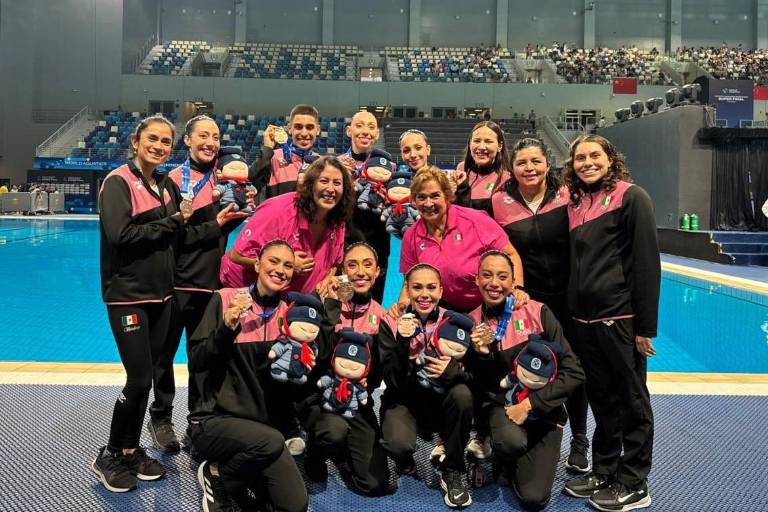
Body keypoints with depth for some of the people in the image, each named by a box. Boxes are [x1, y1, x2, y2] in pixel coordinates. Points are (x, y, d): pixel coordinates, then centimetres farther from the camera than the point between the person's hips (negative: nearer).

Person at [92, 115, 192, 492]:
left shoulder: (166, 185, 12)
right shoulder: (118, 182, -9)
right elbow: (120, 235, -20)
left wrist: (182, 222, -6)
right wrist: (171, 222, -13)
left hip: (161, 293, 7)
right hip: (127, 294, -7)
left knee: (146, 377, 12)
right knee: (139, 380, -5)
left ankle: (131, 450, 26)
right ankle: (110, 457, 14)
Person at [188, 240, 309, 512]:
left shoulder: (287, 313, 5)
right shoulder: (226, 299, -8)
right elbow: (196, 362, -12)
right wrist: (226, 329, -27)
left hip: (263, 421, 5)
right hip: (214, 419, -4)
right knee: (271, 441, -34)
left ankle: (240, 481, 18)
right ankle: (216, 475, -3)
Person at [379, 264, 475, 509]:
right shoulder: (391, 322, -11)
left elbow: (471, 373, -11)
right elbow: (393, 380, -17)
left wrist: (451, 371, -34)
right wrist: (402, 342, -32)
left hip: (442, 400, 2)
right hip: (404, 399, -2)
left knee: (463, 394, -32)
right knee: (398, 444, -32)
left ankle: (453, 472, -9)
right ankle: (405, 462, 10)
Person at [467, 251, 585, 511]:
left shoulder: (538, 313, -11)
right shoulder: (472, 323, -4)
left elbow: (574, 372, -12)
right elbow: (477, 388, -2)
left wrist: (530, 404, -18)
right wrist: (480, 354, -21)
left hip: (542, 411, -1)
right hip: (500, 405, 1)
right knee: (510, 441, -34)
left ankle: (538, 459, 22)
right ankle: (505, 464, 4)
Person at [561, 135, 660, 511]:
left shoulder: (631, 197, -6)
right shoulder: (576, 204, 12)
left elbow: (647, 262, -10)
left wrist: (646, 325, -13)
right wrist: (572, 314, 13)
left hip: (620, 316, -6)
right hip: (585, 318, 6)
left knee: (631, 399, 6)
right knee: (601, 398, 15)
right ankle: (604, 472, 28)